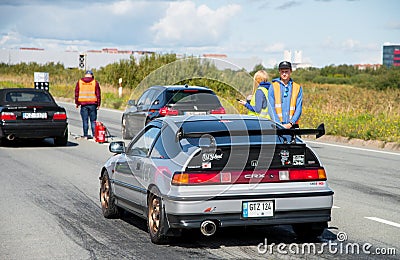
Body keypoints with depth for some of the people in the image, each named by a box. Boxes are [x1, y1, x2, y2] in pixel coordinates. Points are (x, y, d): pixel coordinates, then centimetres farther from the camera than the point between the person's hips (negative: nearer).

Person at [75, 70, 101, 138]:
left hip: (83, 104, 1)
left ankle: (85, 135, 4)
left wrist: (77, 103, 13)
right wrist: (98, 104, 5)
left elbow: (76, 93, 6)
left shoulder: (79, 82, 5)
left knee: (85, 120, 5)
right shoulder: (95, 82, 1)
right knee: (93, 120, 4)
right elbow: (98, 94, 1)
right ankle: (94, 134, 1)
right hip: (92, 104, -1)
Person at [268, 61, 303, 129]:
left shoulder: (297, 88, 11)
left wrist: (291, 123, -10)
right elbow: (271, 108, 1)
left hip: (292, 125, 1)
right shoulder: (273, 87, 8)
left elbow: (299, 108, 4)